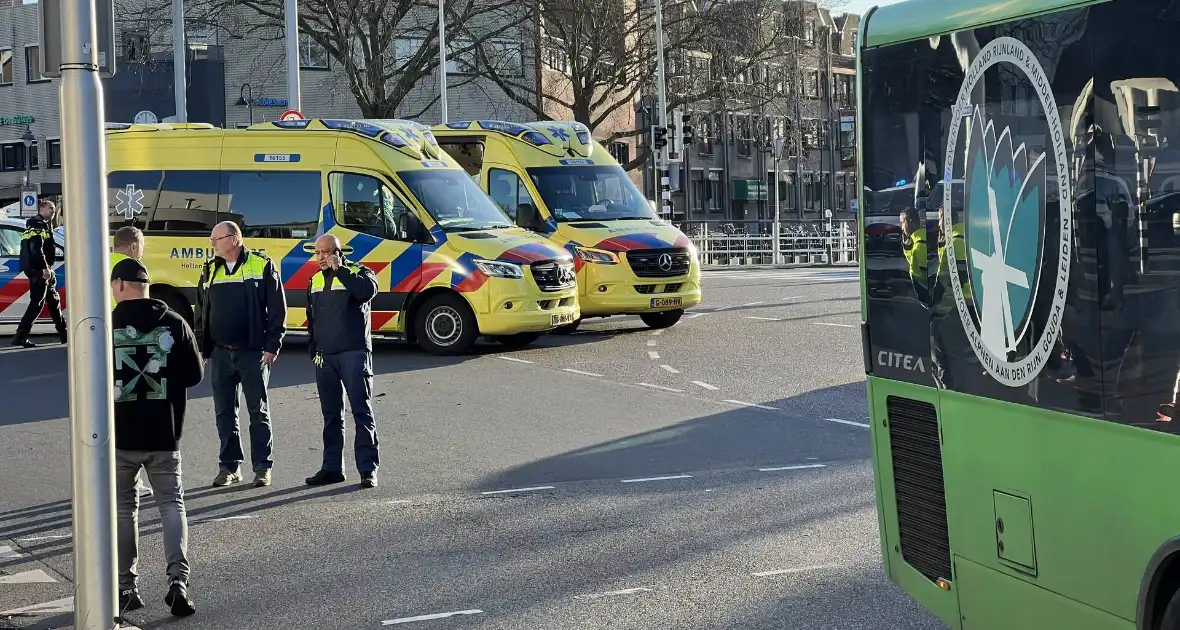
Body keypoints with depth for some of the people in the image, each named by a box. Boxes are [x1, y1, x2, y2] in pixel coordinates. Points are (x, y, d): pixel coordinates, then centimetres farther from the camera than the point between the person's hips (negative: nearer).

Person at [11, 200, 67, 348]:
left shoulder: (44, 225, 21)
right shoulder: (38, 225, -11)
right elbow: (36, 248, -23)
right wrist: (45, 268, -26)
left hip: (42, 270, 11)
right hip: (38, 270, -11)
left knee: (53, 300, 17)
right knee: (37, 303, -12)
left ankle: (63, 334, 26)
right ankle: (20, 337, -15)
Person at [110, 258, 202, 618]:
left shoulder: (106, 327, -8)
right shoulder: (174, 324, -3)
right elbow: (194, 375, 3)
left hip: (120, 435, -1)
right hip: (164, 434, 1)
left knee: (123, 507, 13)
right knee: (171, 504, 8)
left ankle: (126, 586, 15)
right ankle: (178, 580, -8)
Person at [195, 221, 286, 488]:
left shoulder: (262, 266, -2)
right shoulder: (210, 271, 13)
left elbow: (277, 309, -4)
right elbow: (201, 313, 18)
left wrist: (272, 345, -10)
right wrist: (202, 349, 11)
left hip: (253, 353, -5)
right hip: (220, 353, 5)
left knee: (258, 411, 0)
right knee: (224, 412, 6)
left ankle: (262, 466, 6)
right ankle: (229, 466, 14)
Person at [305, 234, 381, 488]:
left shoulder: (358, 273, 0)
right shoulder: (315, 281, 18)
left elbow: (368, 290, -24)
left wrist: (340, 269, -18)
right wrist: (313, 350, 15)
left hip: (354, 353, -6)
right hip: (325, 357, 6)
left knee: (362, 411, -6)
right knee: (331, 415, 9)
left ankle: (368, 468, -5)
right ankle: (332, 468, 14)